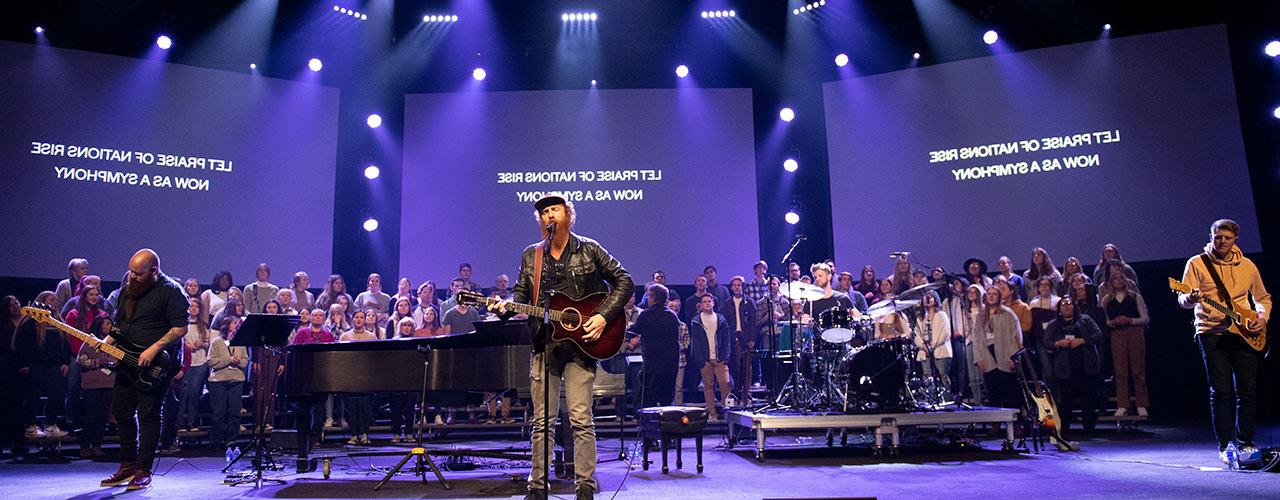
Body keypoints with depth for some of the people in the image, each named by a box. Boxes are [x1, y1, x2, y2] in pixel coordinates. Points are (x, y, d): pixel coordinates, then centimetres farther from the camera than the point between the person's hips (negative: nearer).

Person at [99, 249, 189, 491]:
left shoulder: (170, 291, -11)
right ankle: (128, 465, 26)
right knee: (122, 413, 13)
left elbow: (181, 327, -16)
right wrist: (106, 343, 6)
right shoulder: (127, 291, 14)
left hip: (155, 368, -8)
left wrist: (154, 349, -22)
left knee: (148, 416, -4)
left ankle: (143, 471, 4)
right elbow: (119, 325, 23)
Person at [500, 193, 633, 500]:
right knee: (542, 420, 6)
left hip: (580, 344, -3)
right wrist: (506, 307, -8)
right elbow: (521, 295, 14)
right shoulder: (530, 255, 13)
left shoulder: (589, 250, 2)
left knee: (581, 418, -4)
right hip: (544, 344, 3)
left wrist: (604, 316, -10)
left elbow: (624, 281, 1)